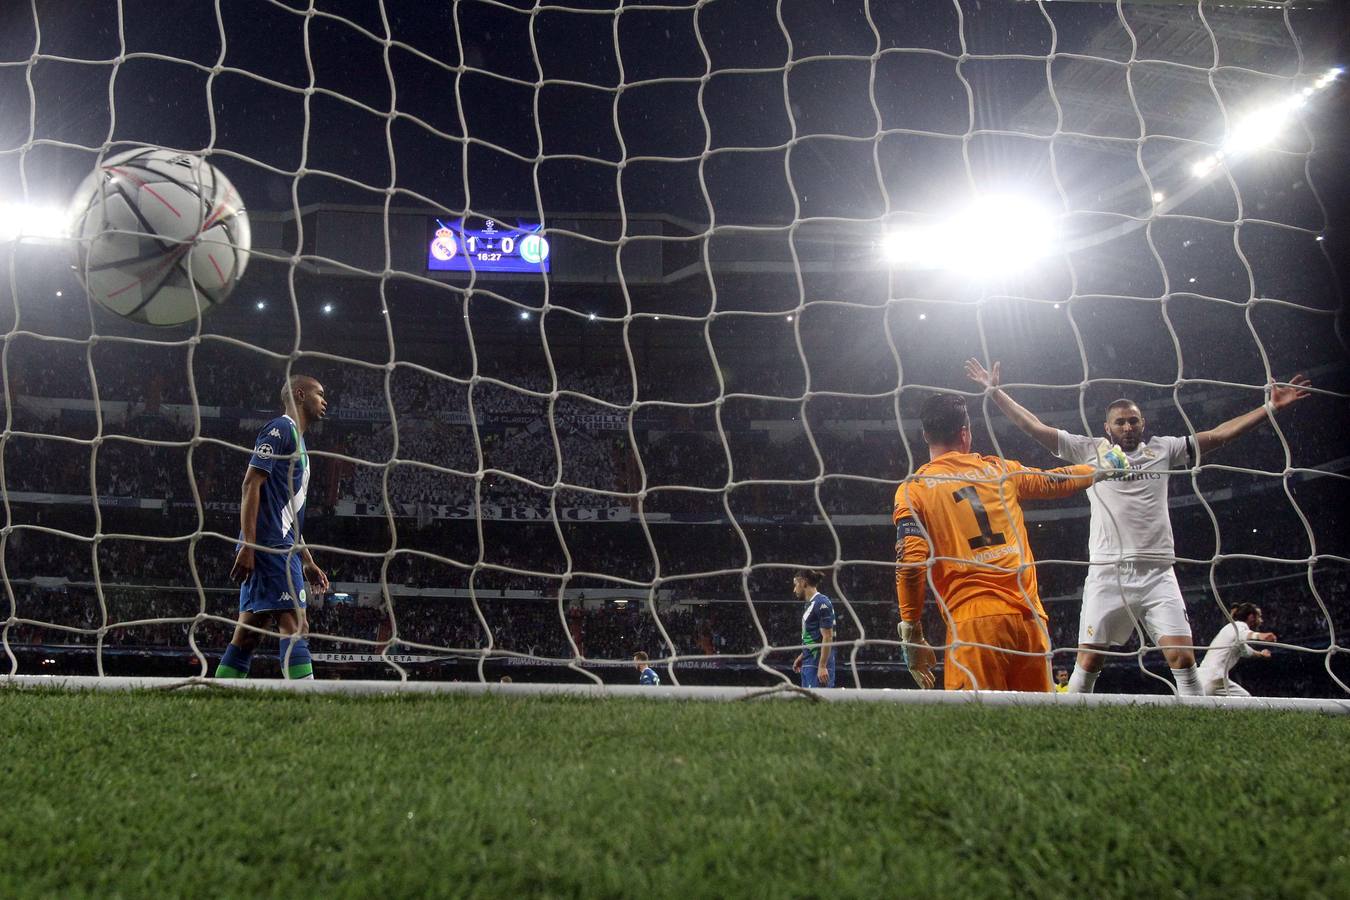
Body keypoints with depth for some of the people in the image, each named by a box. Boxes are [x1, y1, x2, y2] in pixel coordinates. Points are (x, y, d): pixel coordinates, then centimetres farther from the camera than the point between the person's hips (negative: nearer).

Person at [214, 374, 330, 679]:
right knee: (294, 625, -15)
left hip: (282, 547, 10)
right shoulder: (281, 428, -3)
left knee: (248, 635, 7)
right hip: (271, 545, -10)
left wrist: (307, 562, 25)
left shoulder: (296, 438, 26)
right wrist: (247, 545, -21)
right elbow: (251, 483, -14)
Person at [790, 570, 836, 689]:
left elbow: (827, 637, -17)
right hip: (807, 665, 9)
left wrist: (822, 666, -20)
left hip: (818, 665, -9)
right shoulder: (809, 604, 16)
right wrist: (801, 657, 21)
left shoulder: (822, 603, -12)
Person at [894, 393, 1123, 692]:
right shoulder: (999, 469, 16)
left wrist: (912, 637, 0)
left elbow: (910, 562, -6)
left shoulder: (913, 488, 5)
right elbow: (1055, 481, 33)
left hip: (973, 622, -3)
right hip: (1029, 616, 4)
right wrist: (1101, 467, 53)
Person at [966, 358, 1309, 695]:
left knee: (1183, 657, -7)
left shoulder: (1163, 449, 14)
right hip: (1107, 571, -1)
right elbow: (1035, 427, 7)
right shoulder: (1090, 450, 9)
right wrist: (995, 391, 4)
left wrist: (1271, 406, 11)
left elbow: (1219, 434, 14)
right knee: (1089, 661, -3)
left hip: (1158, 573, 2)